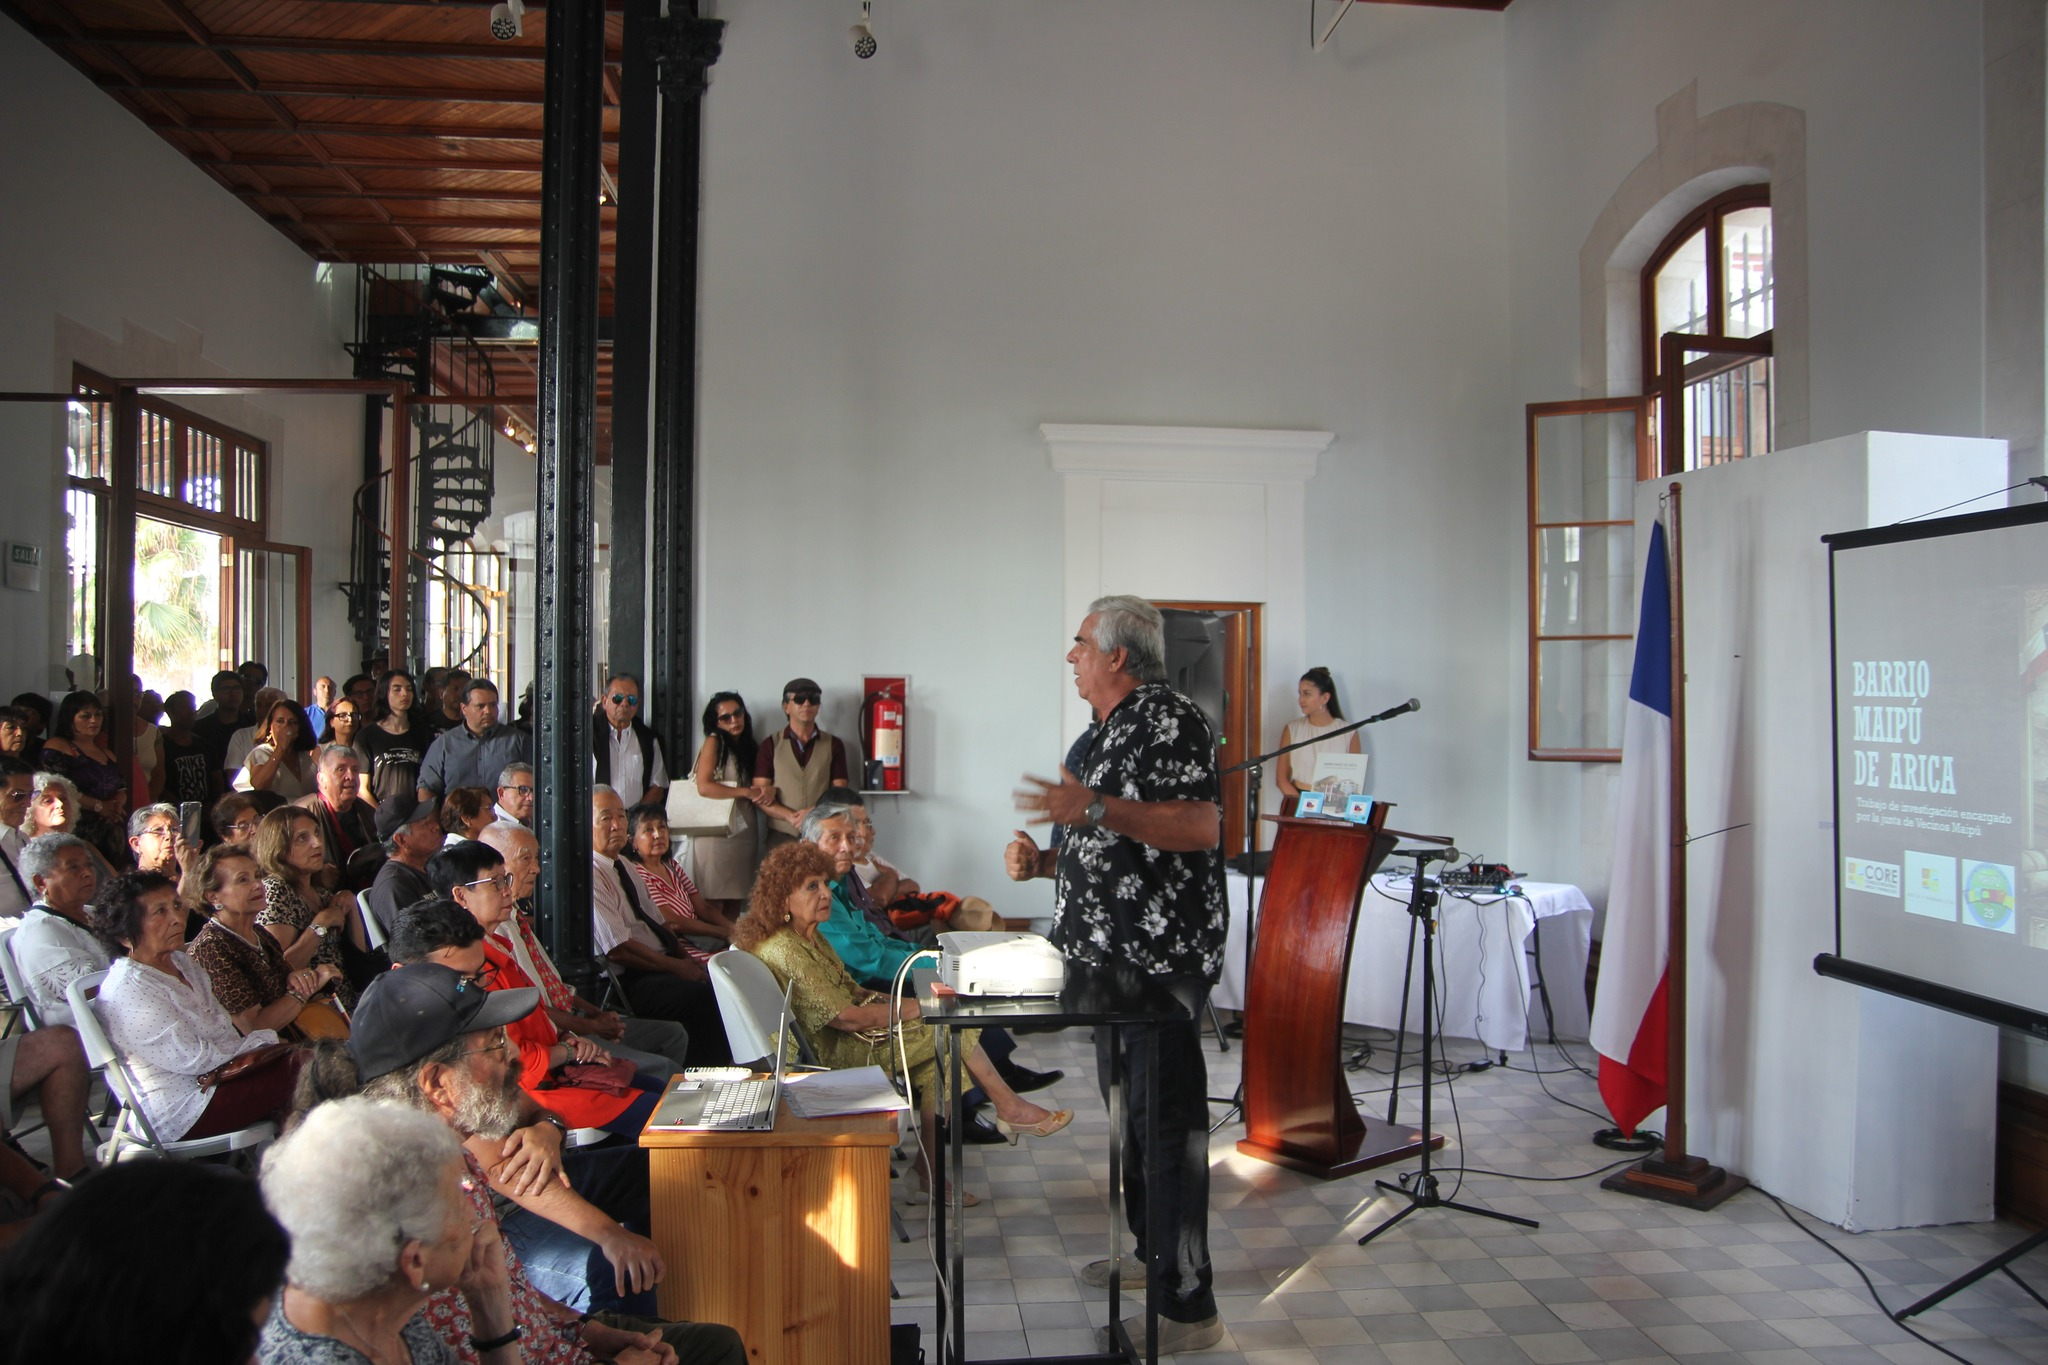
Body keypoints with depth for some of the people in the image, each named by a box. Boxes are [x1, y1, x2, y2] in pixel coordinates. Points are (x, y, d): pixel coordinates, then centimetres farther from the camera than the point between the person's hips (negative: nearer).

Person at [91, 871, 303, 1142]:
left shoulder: (181, 962, 12)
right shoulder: (127, 990, -18)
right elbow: (192, 1058, -20)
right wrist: (263, 1039, -9)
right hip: (179, 1108, -9)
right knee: (299, 1067, -20)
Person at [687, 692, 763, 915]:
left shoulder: (752, 746, 16)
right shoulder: (714, 742, -1)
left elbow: (763, 784, 11)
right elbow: (704, 787, -12)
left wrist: (770, 790, -13)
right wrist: (747, 792, -12)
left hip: (745, 832, 5)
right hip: (716, 833, -5)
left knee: (736, 903, 6)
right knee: (714, 905, -6)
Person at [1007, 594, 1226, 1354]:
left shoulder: (1169, 721, -13)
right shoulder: (1110, 732, 18)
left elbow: (1201, 827, -25)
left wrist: (1094, 809, -32)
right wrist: (1043, 863, 8)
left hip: (1161, 961, -10)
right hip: (1113, 959, 10)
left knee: (1165, 1122, -5)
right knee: (1129, 1111, 19)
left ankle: (1186, 1308, 3)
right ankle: (1152, 1253, 35)